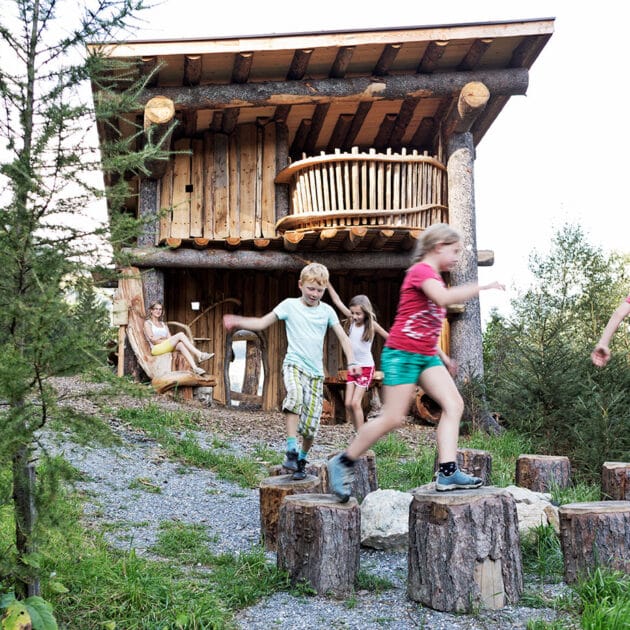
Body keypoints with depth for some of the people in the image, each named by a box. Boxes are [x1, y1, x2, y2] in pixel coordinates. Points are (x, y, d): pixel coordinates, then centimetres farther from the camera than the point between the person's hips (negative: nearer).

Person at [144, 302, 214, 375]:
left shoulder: (164, 324, 27)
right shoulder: (147, 323, 10)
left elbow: (169, 338, 11)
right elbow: (152, 339, -5)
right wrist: (164, 341, -11)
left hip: (167, 348, 5)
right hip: (156, 349, -5)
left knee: (181, 345, -31)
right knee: (180, 335, -24)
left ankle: (194, 367, -48)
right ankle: (200, 355, -35)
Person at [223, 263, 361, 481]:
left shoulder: (327, 310, 9)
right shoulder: (290, 305, 3)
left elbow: (342, 337, 9)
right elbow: (262, 323, 2)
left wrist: (351, 362, -4)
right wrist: (238, 322, -14)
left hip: (316, 371, 3)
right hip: (294, 364, -2)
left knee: (311, 425, -2)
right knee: (295, 396, -36)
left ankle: (302, 459, 24)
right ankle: (291, 451, -30)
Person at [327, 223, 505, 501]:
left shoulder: (433, 277, 19)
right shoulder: (421, 270, -11)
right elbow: (444, 297, -32)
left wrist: (441, 355, 21)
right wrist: (482, 286, -23)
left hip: (426, 356, 10)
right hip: (402, 353, -10)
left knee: (454, 404, -6)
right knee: (392, 418, -7)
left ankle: (447, 472, -10)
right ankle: (343, 463, 7)